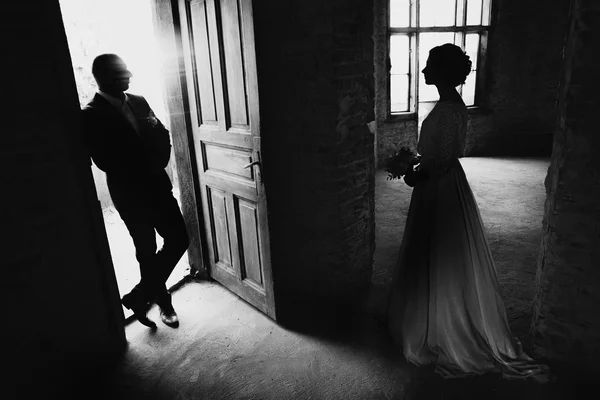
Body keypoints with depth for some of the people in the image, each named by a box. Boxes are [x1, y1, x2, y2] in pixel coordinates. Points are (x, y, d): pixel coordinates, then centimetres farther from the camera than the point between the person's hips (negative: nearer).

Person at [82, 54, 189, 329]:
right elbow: (104, 161, -17)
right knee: (147, 251, 9)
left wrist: (157, 163, -12)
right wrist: (148, 164, -14)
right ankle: (163, 301, 32)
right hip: (129, 193, -5)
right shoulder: (91, 116, -10)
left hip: (157, 185, 5)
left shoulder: (138, 101, 7)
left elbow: (163, 138, 7)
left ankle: (140, 295, 21)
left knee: (179, 239, 3)